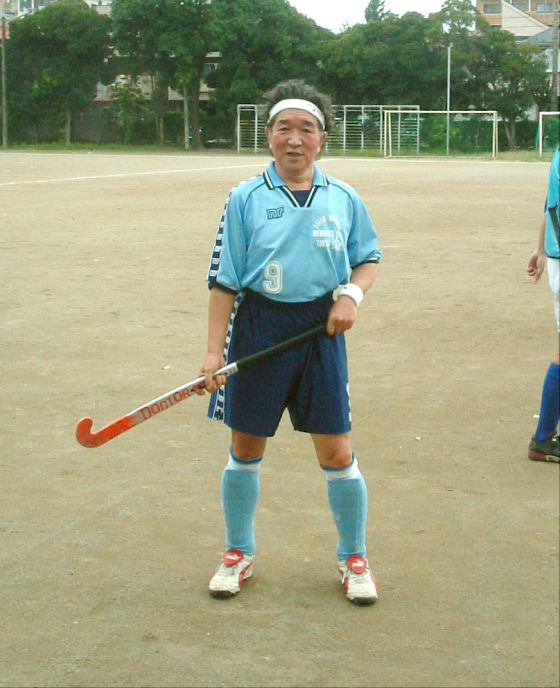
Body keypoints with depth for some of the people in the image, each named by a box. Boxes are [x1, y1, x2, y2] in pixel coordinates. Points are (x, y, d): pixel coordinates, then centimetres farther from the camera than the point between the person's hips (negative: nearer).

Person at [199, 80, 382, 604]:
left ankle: (353, 559, 22)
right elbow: (224, 280, -3)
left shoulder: (343, 199, 4)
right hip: (258, 328, -1)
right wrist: (214, 350, -9)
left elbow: (369, 256, 17)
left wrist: (352, 293, -4)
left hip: (321, 330, 1)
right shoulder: (246, 198, -1)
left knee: (337, 453, 1)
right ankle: (238, 553, 30)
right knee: (245, 448, 9)